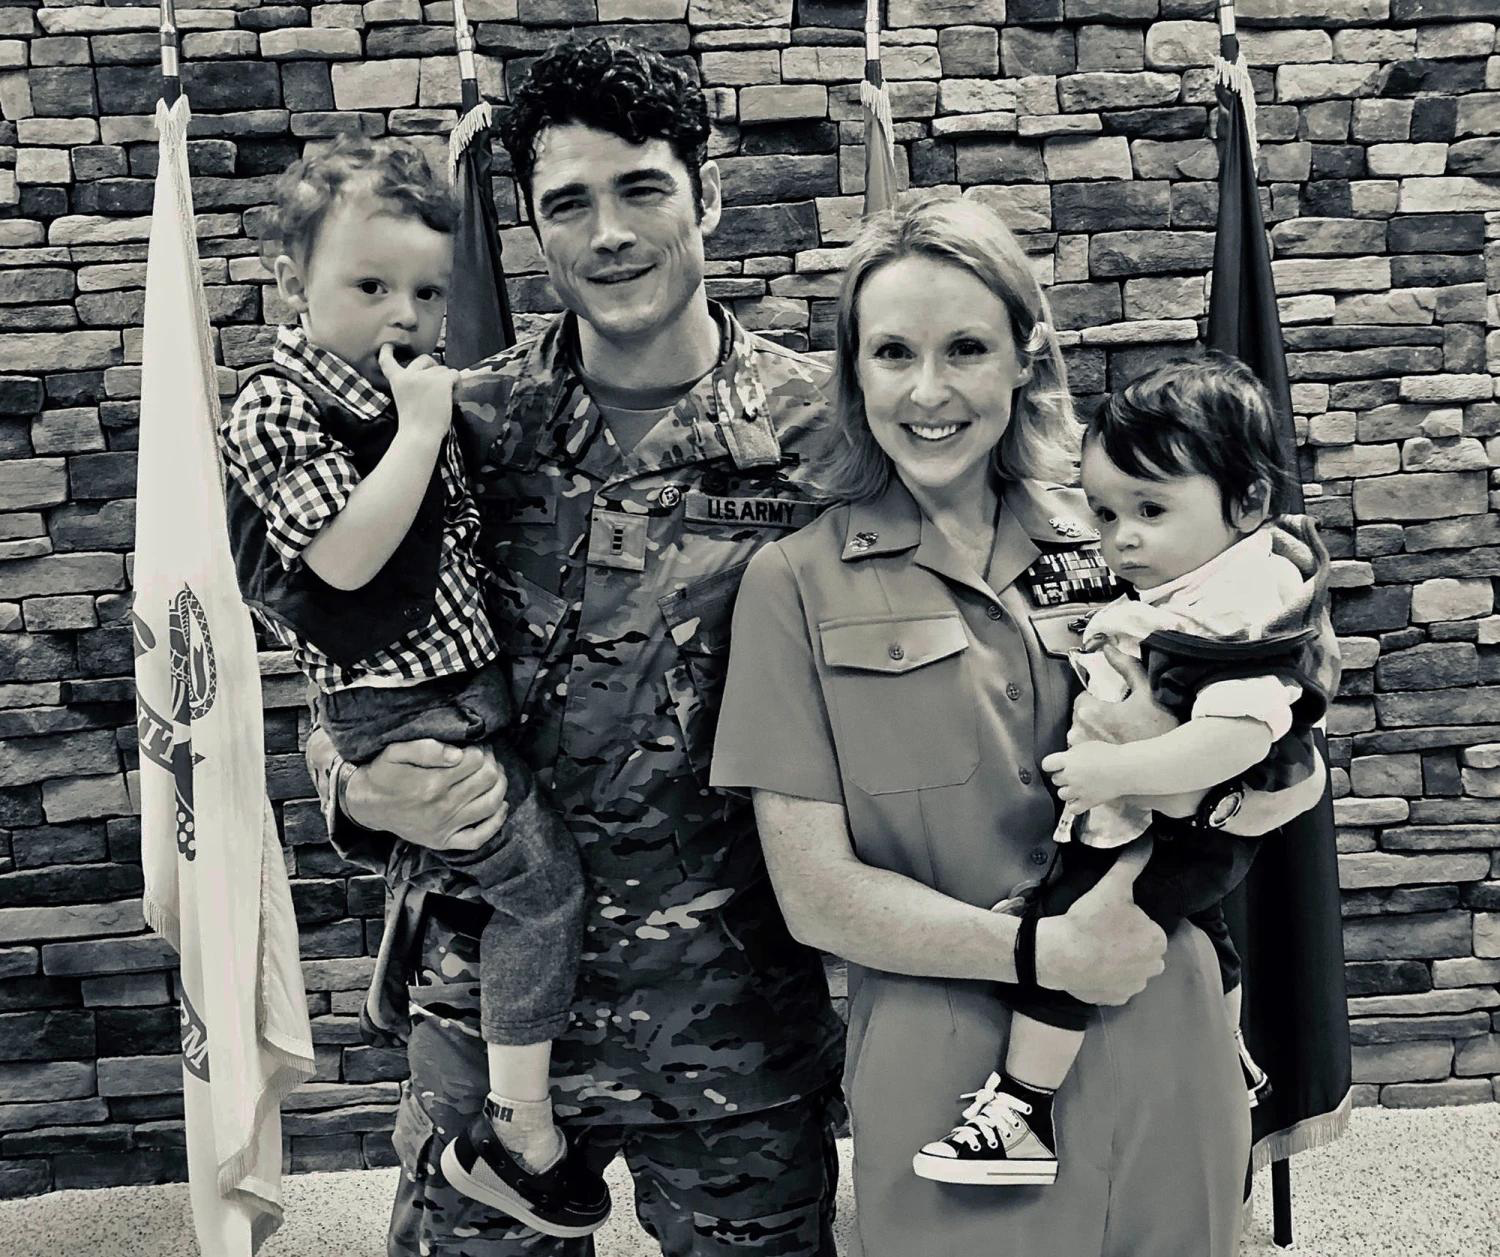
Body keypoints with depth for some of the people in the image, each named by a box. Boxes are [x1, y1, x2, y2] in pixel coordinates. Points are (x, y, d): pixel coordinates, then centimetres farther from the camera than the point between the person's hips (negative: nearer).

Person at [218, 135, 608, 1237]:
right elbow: (348, 556, -28)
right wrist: (423, 426, -24)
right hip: (398, 708, -8)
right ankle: (520, 1127, 2)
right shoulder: (277, 411, -15)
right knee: (541, 876, -9)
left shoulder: (415, 383, 9)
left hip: (473, 679, 8)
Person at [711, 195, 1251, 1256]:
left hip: (1167, 1076, 4)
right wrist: (1041, 952, -19)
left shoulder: (1113, 542, 3)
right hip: (946, 1084, -3)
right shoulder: (798, 585, -6)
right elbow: (815, 891, -9)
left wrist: (1169, 758, -15)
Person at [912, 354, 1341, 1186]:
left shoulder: (1247, 616, -28)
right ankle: (1232, 1070, 57)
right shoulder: (1162, 596, 2)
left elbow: (1234, 737, -40)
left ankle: (1023, 1118, -11)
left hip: (1179, 834, -11)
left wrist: (1113, 770, -40)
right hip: (1186, 835, 11)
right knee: (1199, 929, 31)